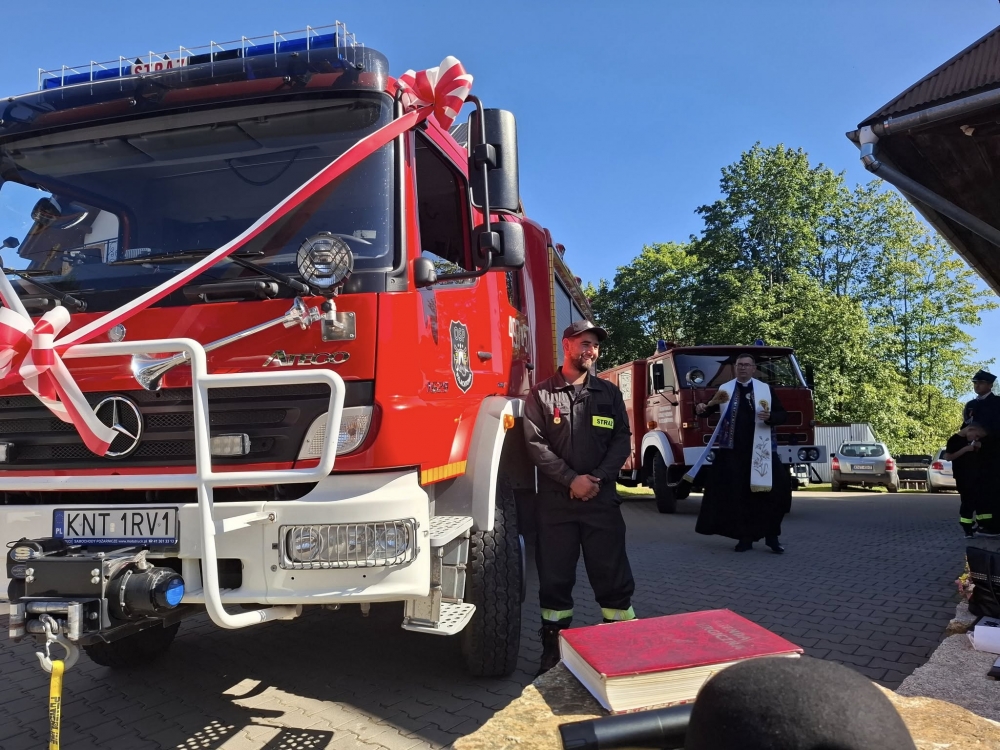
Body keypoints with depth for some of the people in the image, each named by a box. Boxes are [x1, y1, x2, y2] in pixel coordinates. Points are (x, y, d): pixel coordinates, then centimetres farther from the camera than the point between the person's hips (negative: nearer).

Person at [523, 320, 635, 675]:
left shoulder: (609, 393, 11)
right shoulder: (541, 394, 4)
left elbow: (622, 440, 5)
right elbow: (535, 443, -5)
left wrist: (598, 478, -10)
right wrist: (572, 479, -14)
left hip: (602, 498, 1)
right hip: (554, 500, -1)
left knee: (612, 574, 5)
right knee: (554, 576, 7)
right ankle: (553, 649, 20)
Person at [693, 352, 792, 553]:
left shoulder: (766, 389, 8)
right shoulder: (724, 390, 9)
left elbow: (783, 415, 7)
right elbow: (709, 410, 13)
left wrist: (770, 417, -16)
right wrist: (701, 409, -11)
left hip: (759, 450, 0)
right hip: (732, 451, 0)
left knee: (768, 490, -2)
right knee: (738, 494, 1)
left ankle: (772, 536, 12)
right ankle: (745, 537, 12)